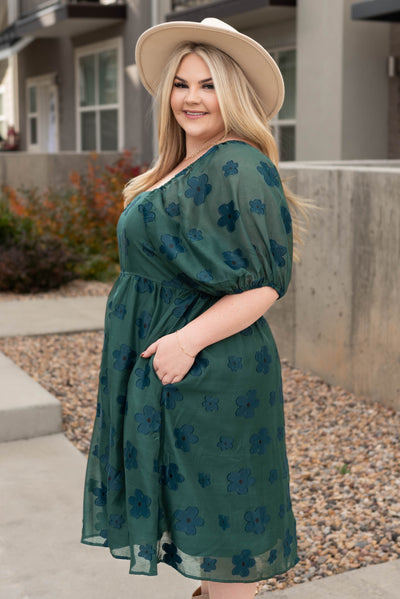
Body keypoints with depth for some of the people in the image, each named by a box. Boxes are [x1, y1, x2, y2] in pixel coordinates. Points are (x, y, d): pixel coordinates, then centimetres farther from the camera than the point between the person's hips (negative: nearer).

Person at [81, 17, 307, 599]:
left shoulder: (241, 166, -15)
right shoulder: (177, 169, 13)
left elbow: (266, 283, -18)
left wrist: (190, 339, -24)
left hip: (212, 373, -9)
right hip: (160, 373, 9)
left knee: (219, 515, 3)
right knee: (194, 510, 18)